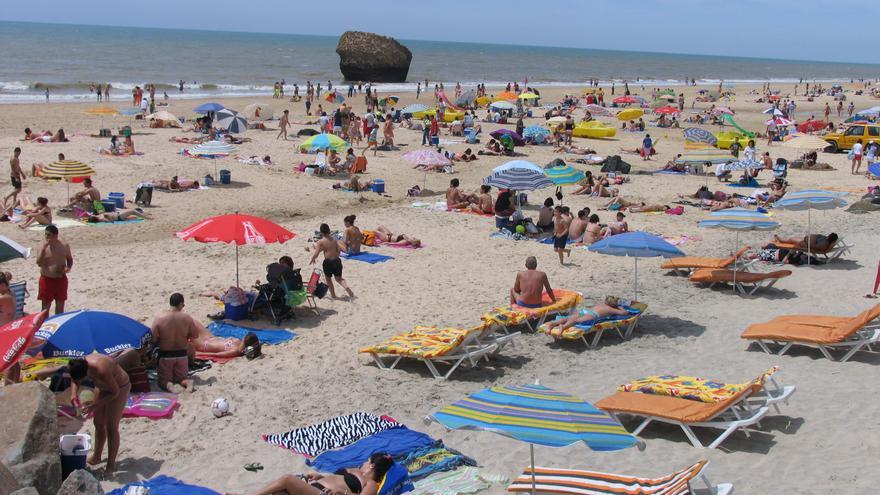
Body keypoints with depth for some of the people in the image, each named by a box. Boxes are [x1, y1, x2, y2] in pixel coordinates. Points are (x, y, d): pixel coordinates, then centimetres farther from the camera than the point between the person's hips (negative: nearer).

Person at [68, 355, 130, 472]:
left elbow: (115, 392, -28)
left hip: (119, 388, -7)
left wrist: (95, 405, -28)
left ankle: (111, 464, 0)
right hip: (103, 387, 7)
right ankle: (97, 456, 30)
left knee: (111, 426, -8)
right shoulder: (80, 365, -22)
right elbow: (76, 381, 2)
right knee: (98, 423, 14)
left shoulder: (101, 371, -42)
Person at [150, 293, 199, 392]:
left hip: (165, 355, -1)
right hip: (182, 355, 1)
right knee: (181, 378, 19)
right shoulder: (186, 318, -13)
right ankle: (187, 383, -15)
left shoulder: (159, 318, -16)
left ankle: (167, 385, -21)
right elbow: (195, 335, -2)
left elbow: (153, 339, -11)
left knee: (162, 380, 13)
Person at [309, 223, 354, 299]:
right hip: (337, 260, 4)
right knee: (339, 278, 18)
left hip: (328, 262, -4)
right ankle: (346, 287, -9)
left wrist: (312, 260, 8)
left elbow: (316, 254, -10)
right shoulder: (334, 240, 5)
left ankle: (333, 295, 22)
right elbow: (338, 251, 8)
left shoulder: (320, 242, -8)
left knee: (328, 279, 18)